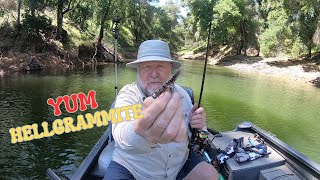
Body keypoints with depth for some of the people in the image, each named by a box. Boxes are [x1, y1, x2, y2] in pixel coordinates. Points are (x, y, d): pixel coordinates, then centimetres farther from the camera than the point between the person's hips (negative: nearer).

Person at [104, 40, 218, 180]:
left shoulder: (181, 93, -5)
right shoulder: (127, 95, -19)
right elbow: (123, 138, -41)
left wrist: (197, 125, -19)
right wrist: (141, 136, -65)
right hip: (131, 167, -3)